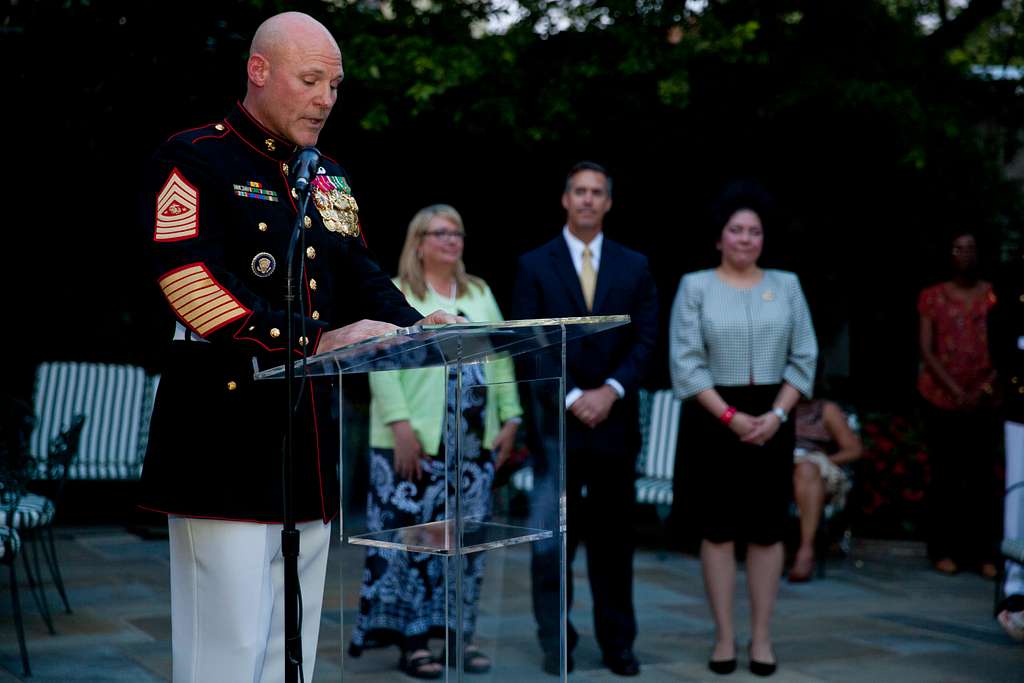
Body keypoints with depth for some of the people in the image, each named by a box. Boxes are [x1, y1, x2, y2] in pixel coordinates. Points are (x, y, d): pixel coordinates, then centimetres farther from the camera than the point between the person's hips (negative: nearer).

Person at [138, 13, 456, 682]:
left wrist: (414, 326, -7)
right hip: (228, 447, -7)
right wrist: (314, 343, -23)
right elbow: (195, 288, -17)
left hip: (310, 445, 7)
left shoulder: (330, 180, 18)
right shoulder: (194, 161, -5)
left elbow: (360, 278, 14)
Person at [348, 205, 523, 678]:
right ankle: (411, 641, 4)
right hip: (416, 442, -5)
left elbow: (500, 358, 14)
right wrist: (401, 426, -17)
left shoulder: (479, 293, 17)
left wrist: (510, 420, 6)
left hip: (474, 442, 5)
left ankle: (461, 634, 15)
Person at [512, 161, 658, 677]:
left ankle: (617, 643, 14)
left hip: (614, 420, 2)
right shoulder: (535, 265, 3)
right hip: (557, 422, -2)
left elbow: (645, 338, 4)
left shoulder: (634, 266, 10)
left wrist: (610, 391, -10)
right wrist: (572, 397, -11)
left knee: (614, 537, 6)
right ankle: (556, 643, 10)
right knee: (553, 537, 1)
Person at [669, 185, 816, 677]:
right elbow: (686, 362, -5)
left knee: (767, 531, 3)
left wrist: (776, 414, -8)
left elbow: (803, 358, 5)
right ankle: (724, 637, 9)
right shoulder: (695, 286, 1)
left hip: (772, 420, 2)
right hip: (714, 420, -2)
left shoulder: (786, 285, 7)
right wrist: (730, 416, -12)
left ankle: (761, 638, 11)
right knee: (718, 531, 1)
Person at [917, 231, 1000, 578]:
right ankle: (944, 550, 6)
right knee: (945, 476, 0)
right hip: (941, 399, 0)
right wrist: (956, 391, -10)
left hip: (982, 401, 0)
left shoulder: (995, 296, 5)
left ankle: (983, 553, 3)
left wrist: (983, 389, -11)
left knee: (983, 476, -2)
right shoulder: (933, 296, 5)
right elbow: (926, 351, -1)